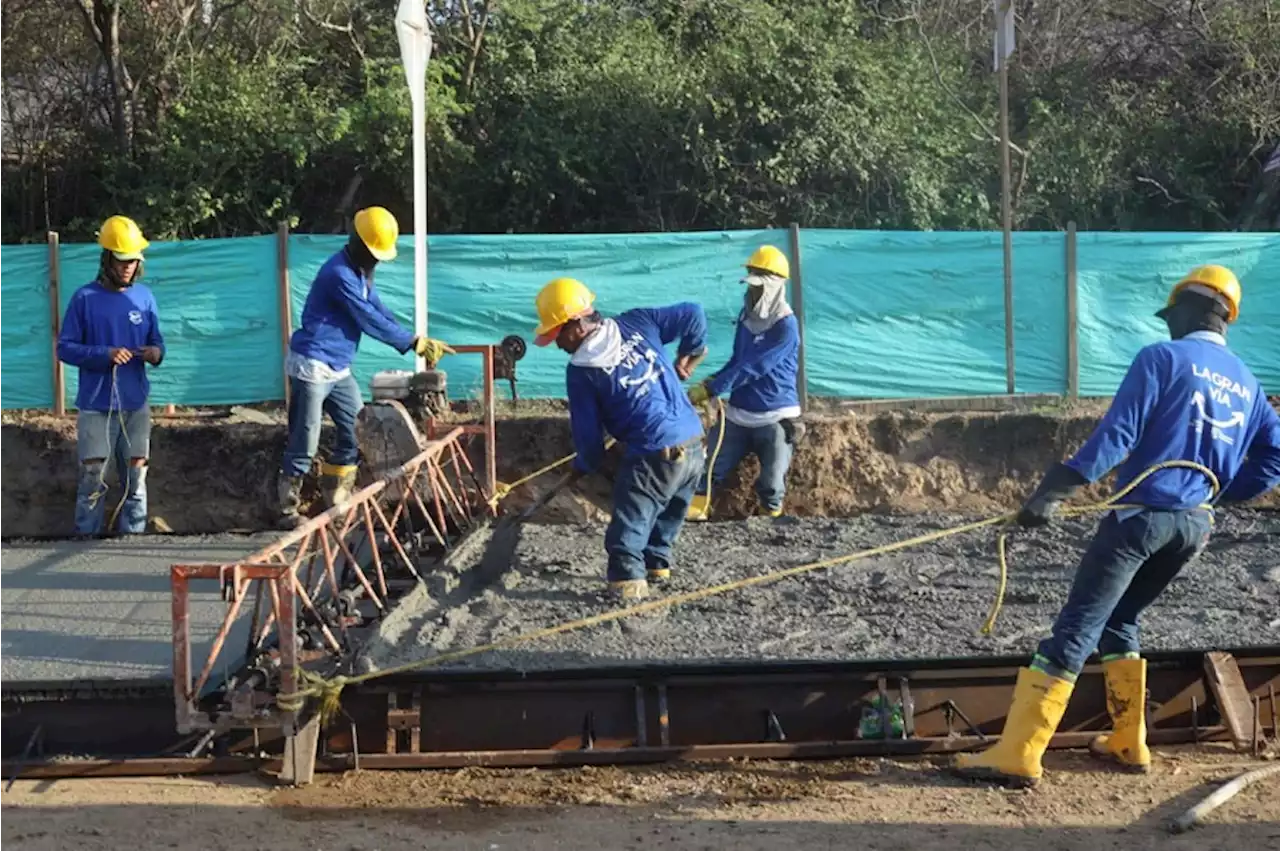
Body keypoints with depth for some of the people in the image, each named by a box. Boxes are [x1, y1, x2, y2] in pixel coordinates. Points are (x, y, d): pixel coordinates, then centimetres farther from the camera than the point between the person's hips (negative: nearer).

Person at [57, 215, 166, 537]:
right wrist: (104, 354, -19)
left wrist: (156, 353, -10)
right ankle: (86, 539, 6)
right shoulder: (85, 298, -5)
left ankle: (132, 535, 15)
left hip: (135, 403, 4)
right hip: (95, 404, -3)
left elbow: (156, 342, 14)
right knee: (92, 475, -3)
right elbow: (65, 348, -5)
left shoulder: (144, 297, 6)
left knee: (136, 473, 7)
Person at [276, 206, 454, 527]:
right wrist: (414, 343, -14)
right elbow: (370, 320, -19)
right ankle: (289, 509, 4)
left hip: (338, 369, 10)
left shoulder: (360, 273, 12)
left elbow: (380, 311, 11)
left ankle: (339, 500, 18)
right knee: (304, 442, -5)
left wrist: (416, 343, -1)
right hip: (312, 366, -10)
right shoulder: (339, 274, -20)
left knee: (356, 431, 9)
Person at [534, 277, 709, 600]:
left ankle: (628, 579, -1)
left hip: (653, 457, -7)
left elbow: (587, 431, -2)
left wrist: (584, 465, 18)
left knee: (629, 523, 5)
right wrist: (689, 354, 24)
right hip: (694, 445, 7)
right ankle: (657, 561, 40)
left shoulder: (580, 371, -9)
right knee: (670, 510, 27)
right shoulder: (638, 322, 2)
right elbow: (692, 314, 8)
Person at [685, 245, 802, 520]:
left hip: (774, 418, -6)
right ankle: (691, 514, 2)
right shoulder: (746, 316, 7)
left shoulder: (786, 326, -18)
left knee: (771, 485, 1)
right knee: (708, 468, -1)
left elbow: (752, 368, -22)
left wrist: (710, 389, -21)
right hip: (738, 414, 7)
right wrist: (710, 383, 2)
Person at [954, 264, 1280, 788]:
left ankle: (1018, 755, -11)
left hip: (1141, 514, -7)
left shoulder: (1163, 358, -5)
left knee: (1074, 632, -8)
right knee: (1119, 620, 24)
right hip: (1196, 525, 7)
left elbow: (1116, 435, -15)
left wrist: (1054, 491, -18)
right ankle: (1128, 744, 22)